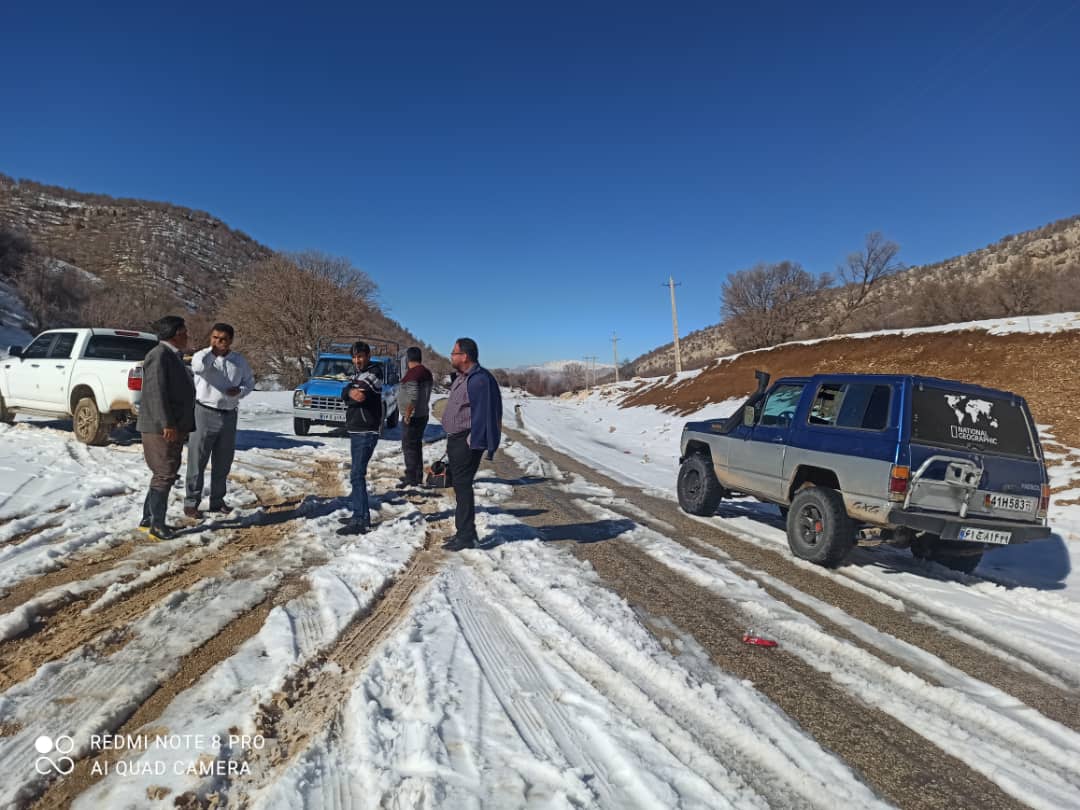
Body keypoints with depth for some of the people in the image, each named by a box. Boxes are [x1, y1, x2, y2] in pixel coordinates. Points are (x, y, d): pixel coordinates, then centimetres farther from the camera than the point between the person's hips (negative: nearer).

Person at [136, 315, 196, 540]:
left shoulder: (172, 356, 17)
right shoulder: (159, 355, -14)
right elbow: (156, 393, -22)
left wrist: (178, 425, 22)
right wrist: (167, 424, -24)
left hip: (173, 427, 10)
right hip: (161, 428, -10)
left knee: (164, 475, 15)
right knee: (165, 475, -5)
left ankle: (148, 520, 24)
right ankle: (156, 525, 2)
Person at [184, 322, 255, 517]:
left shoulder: (239, 361, 6)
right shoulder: (201, 356, -6)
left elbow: (250, 381, 16)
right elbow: (200, 367, -30)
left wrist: (240, 391, -4)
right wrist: (211, 350, -16)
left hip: (229, 415, 4)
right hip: (205, 413, -4)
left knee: (223, 462, 12)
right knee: (198, 460, 0)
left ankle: (217, 501, 23)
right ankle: (191, 502, 10)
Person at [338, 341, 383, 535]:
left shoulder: (373, 374, -11)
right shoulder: (358, 375, 15)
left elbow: (359, 392, -28)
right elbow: (344, 394, -6)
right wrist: (350, 392, -24)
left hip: (366, 432, -10)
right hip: (357, 431, 10)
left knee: (357, 475, -11)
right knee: (358, 474, 15)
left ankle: (361, 521, -9)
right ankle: (359, 516, 25)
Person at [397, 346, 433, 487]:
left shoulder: (412, 374, -18)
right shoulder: (426, 372, 11)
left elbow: (413, 397, -26)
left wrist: (407, 414, -20)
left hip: (412, 417, -9)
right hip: (423, 415, 9)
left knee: (409, 447, -3)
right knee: (416, 446, 17)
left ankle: (412, 478, 0)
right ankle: (418, 476, 25)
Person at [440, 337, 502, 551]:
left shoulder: (479, 379, -18)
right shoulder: (462, 378, 15)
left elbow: (483, 414, -22)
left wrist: (474, 442, -23)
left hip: (466, 442, -10)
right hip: (456, 439, 10)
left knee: (462, 485, -6)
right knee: (459, 485, 15)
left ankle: (466, 536, 1)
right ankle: (465, 531, 26)